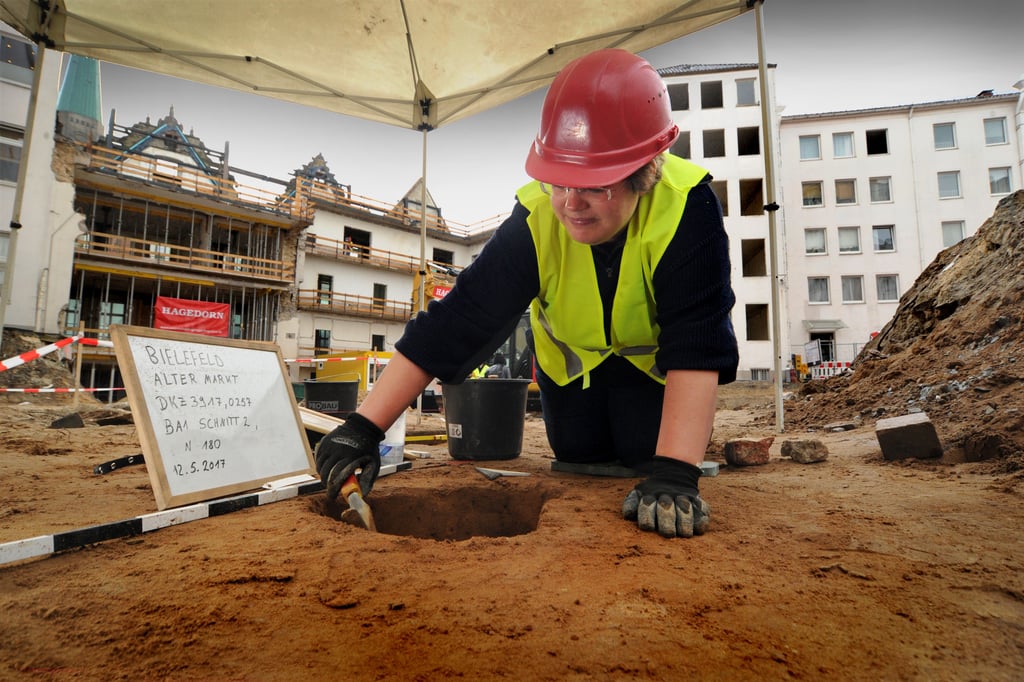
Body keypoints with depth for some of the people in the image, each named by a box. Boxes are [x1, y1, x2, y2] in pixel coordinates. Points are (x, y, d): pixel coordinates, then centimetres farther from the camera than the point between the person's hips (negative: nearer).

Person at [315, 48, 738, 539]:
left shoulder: (686, 208, -37)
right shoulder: (535, 218, -32)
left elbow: (697, 344, -41)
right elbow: (455, 321, -34)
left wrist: (673, 474, -50)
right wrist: (364, 427, -38)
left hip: (651, 353, -1)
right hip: (571, 355, 2)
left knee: (648, 456, -7)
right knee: (581, 459, 9)